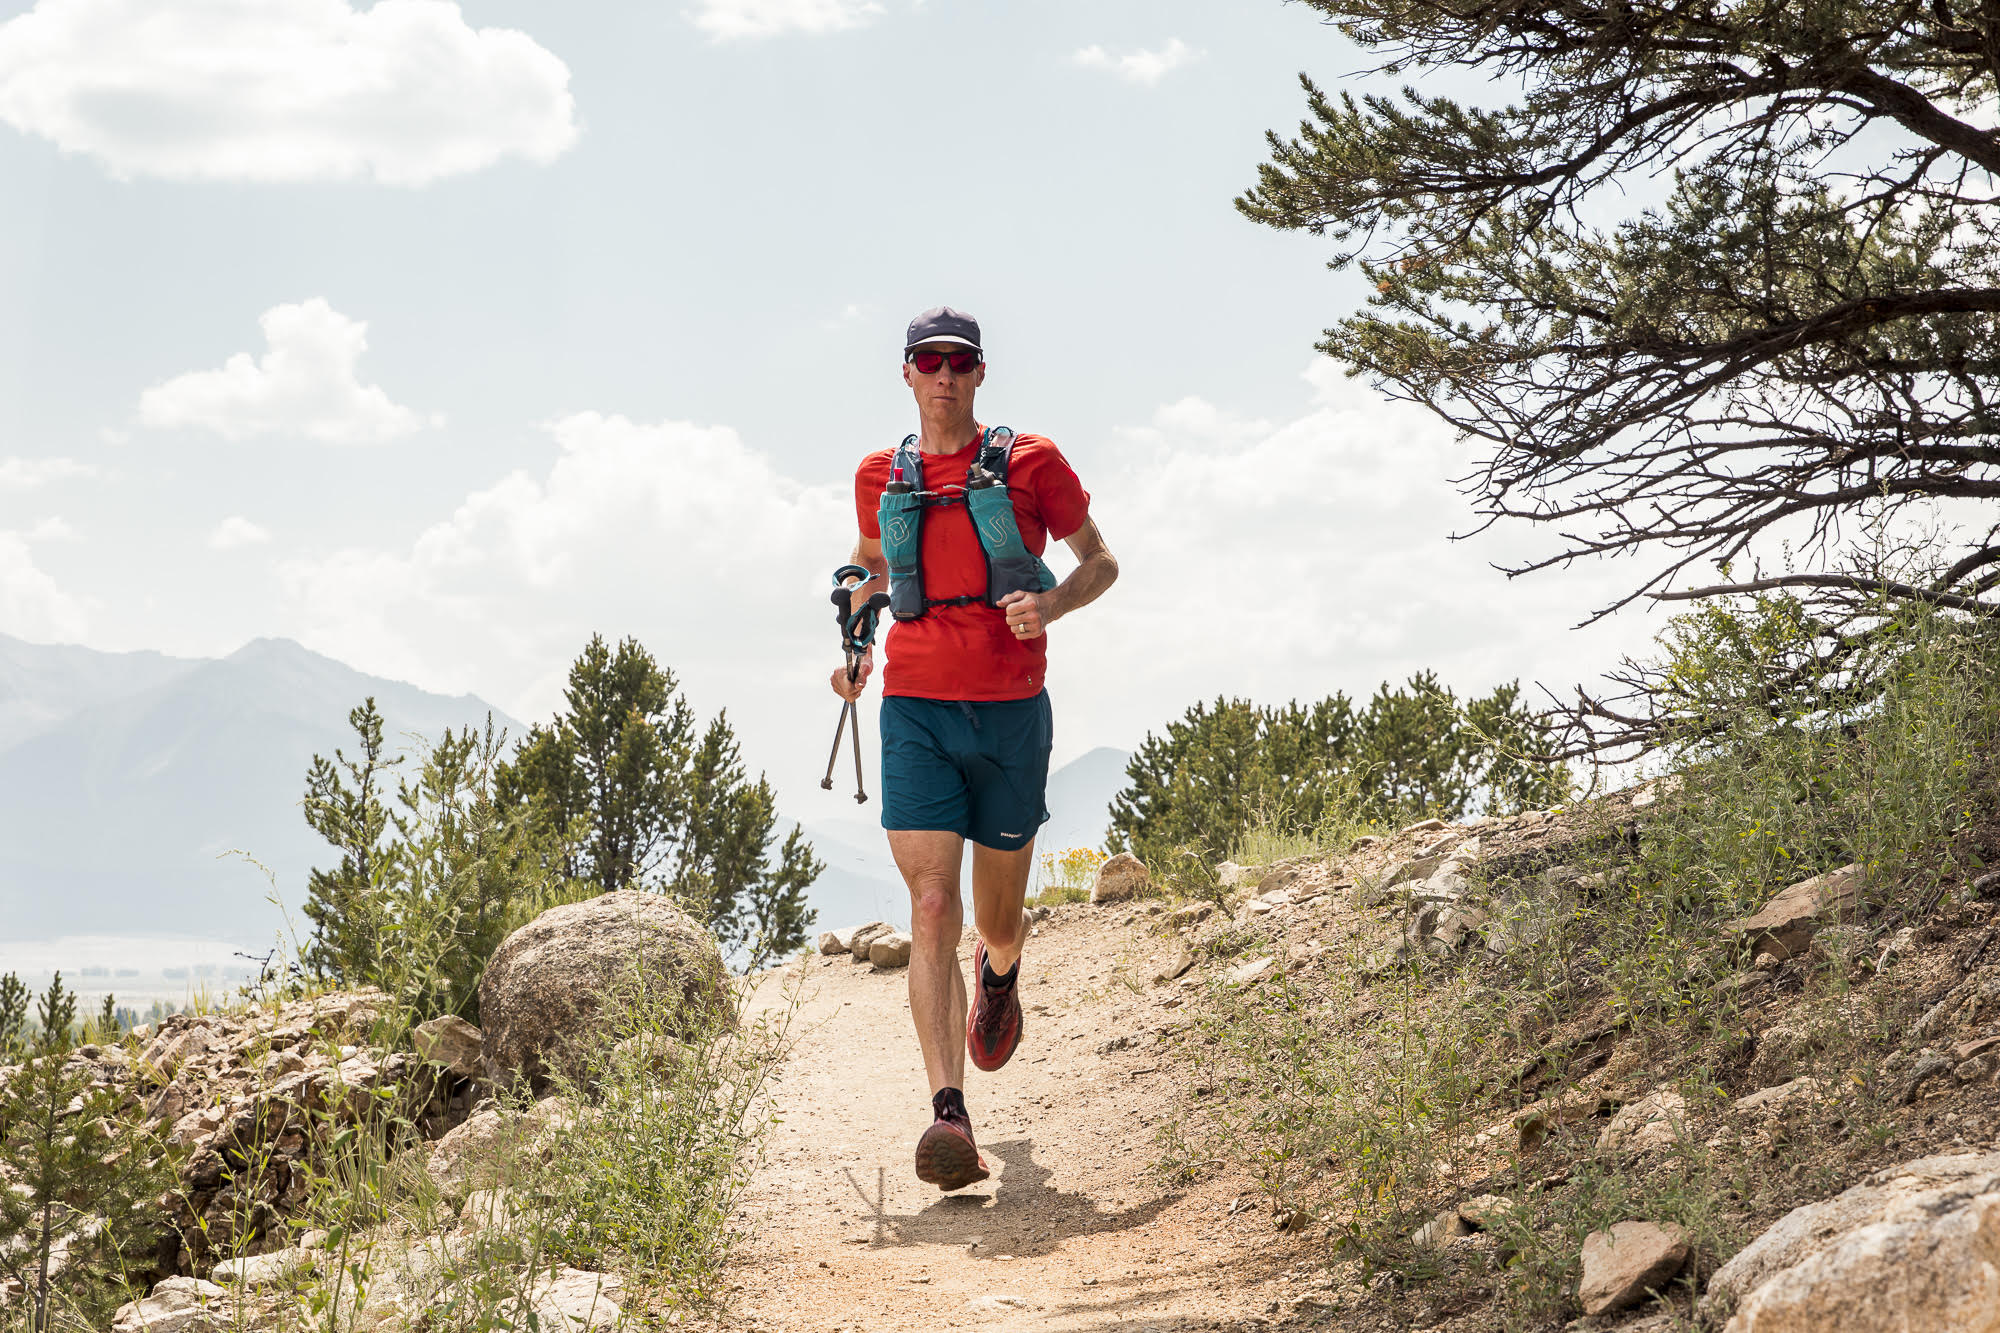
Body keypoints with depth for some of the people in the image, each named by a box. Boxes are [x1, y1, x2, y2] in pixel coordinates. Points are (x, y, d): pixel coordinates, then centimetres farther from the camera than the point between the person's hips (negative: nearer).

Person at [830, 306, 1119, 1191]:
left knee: (998, 920, 13)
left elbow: (1100, 563, 7)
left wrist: (1050, 603, -14)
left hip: (1011, 714, 0)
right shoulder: (880, 477, 8)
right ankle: (950, 1117, -18)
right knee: (932, 912, -14)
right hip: (916, 713, 1)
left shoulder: (1029, 464, 1)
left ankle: (1001, 974, 52)